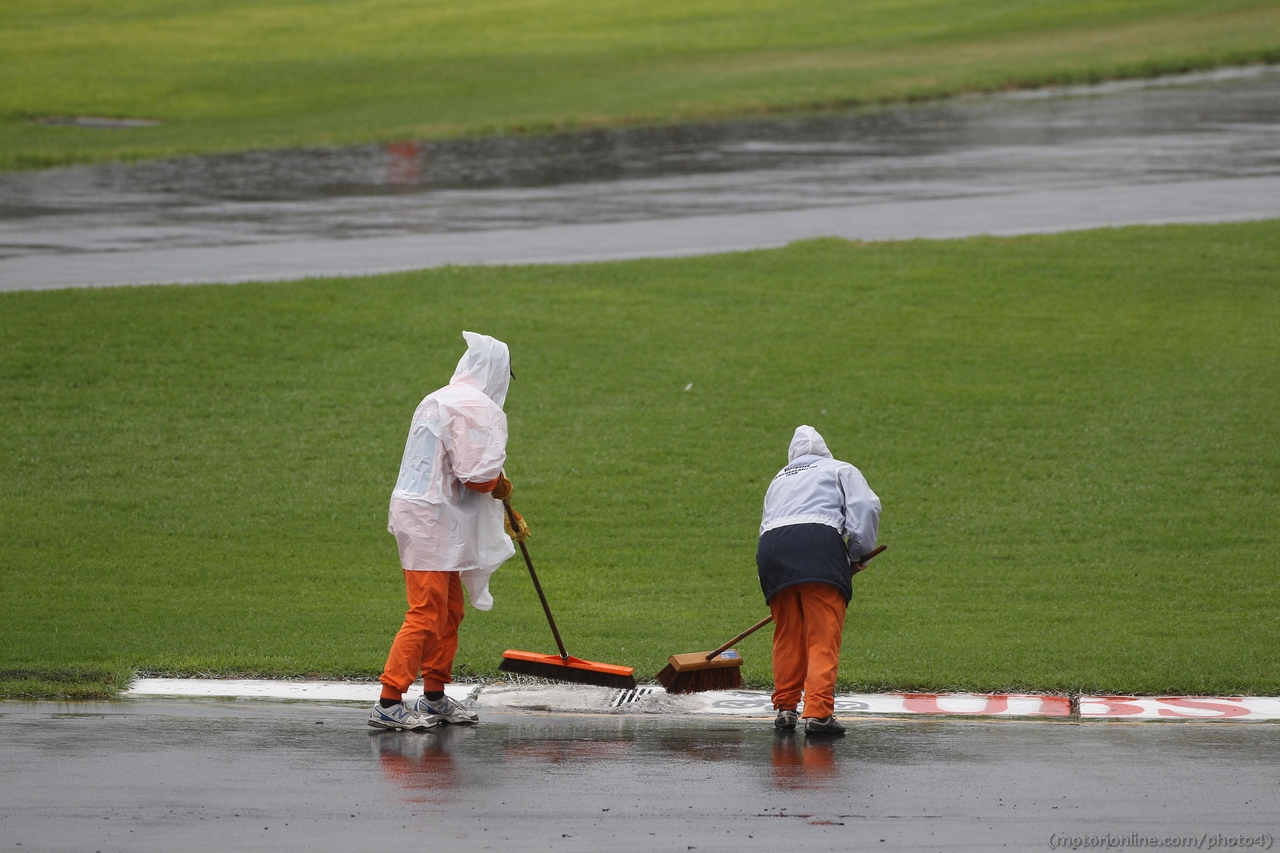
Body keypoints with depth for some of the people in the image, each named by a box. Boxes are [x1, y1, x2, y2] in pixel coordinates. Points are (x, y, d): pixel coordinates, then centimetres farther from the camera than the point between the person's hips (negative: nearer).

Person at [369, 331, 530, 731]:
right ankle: (388, 703, -12)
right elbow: (478, 477, -21)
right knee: (426, 616, -10)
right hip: (432, 521, -10)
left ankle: (435, 697, 26)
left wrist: (503, 515, 27)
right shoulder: (474, 408, -14)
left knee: (449, 612, 18)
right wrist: (501, 486, 2)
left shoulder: (439, 401, 18)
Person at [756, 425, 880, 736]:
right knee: (824, 637, -7)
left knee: (787, 637, 16)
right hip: (820, 542, -4)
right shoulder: (840, 470, 25)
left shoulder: (779, 480, 36)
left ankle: (785, 708, 17)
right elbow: (866, 506, 7)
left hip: (771, 548, 4)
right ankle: (818, 712, -17)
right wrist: (858, 553, 15)